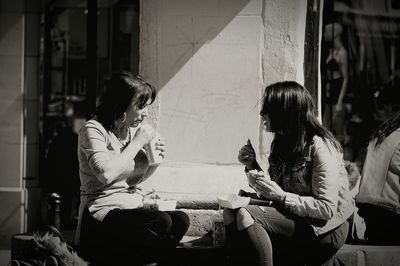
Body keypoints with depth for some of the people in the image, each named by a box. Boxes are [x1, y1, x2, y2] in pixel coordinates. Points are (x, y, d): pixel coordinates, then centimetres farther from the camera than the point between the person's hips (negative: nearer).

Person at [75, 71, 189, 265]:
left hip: (132, 207, 8)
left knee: (181, 220, -20)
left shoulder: (135, 130, 14)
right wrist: (137, 143, -14)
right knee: (161, 221, -31)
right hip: (102, 211, -7)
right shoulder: (93, 130, -7)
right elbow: (106, 174, -24)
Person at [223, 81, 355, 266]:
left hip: (325, 229, -8)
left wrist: (282, 197, -24)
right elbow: (271, 194, 15)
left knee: (245, 215, -25)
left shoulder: (320, 147, -14)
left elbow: (327, 208, -19)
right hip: (291, 217, 8)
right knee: (230, 211, -13)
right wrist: (252, 166, 2)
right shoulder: (280, 143, 11)